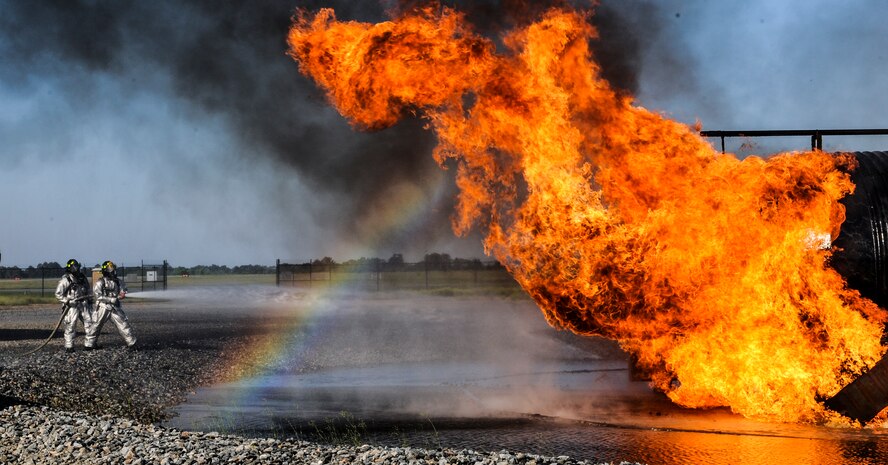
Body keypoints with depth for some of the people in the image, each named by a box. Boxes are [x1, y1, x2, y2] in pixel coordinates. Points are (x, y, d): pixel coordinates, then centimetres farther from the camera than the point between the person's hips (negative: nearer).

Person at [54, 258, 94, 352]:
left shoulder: (82, 278, 10)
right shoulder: (65, 280, -9)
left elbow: (88, 291, 21)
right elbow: (58, 294, -9)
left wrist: (90, 302, 19)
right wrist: (67, 301, -18)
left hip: (83, 305, 6)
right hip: (72, 306, -6)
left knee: (89, 323, 5)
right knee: (70, 326, -6)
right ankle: (69, 346, -1)